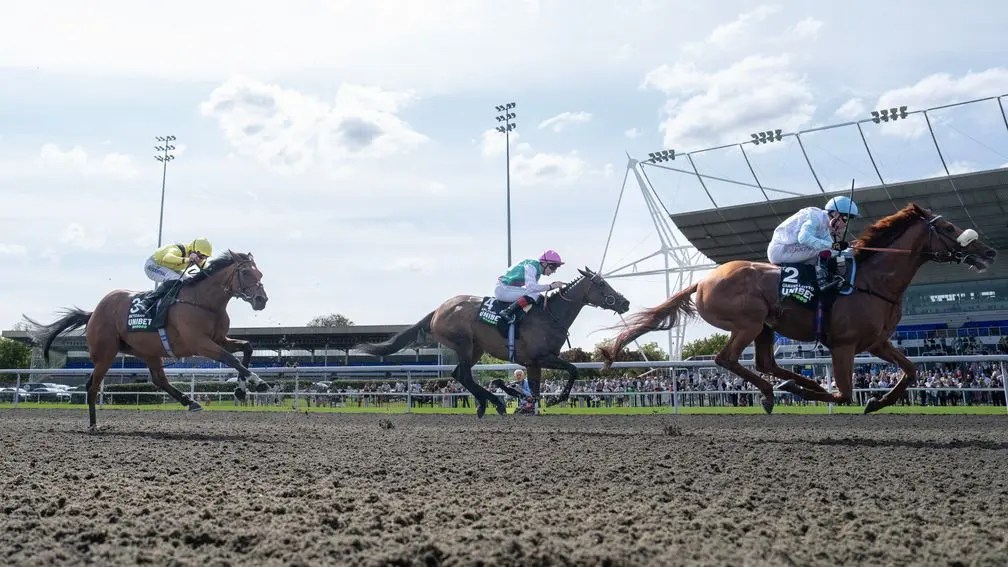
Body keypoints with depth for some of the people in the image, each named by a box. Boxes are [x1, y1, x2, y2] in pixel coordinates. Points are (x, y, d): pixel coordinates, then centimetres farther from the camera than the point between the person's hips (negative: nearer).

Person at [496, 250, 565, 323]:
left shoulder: (538, 269, 8)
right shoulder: (531, 266, -20)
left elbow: (534, 286, 11)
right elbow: (531, 287, -32)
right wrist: (551, 286, -28)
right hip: (503, 289, -10)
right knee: (534, 294, -24)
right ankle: (507, 312, -28)